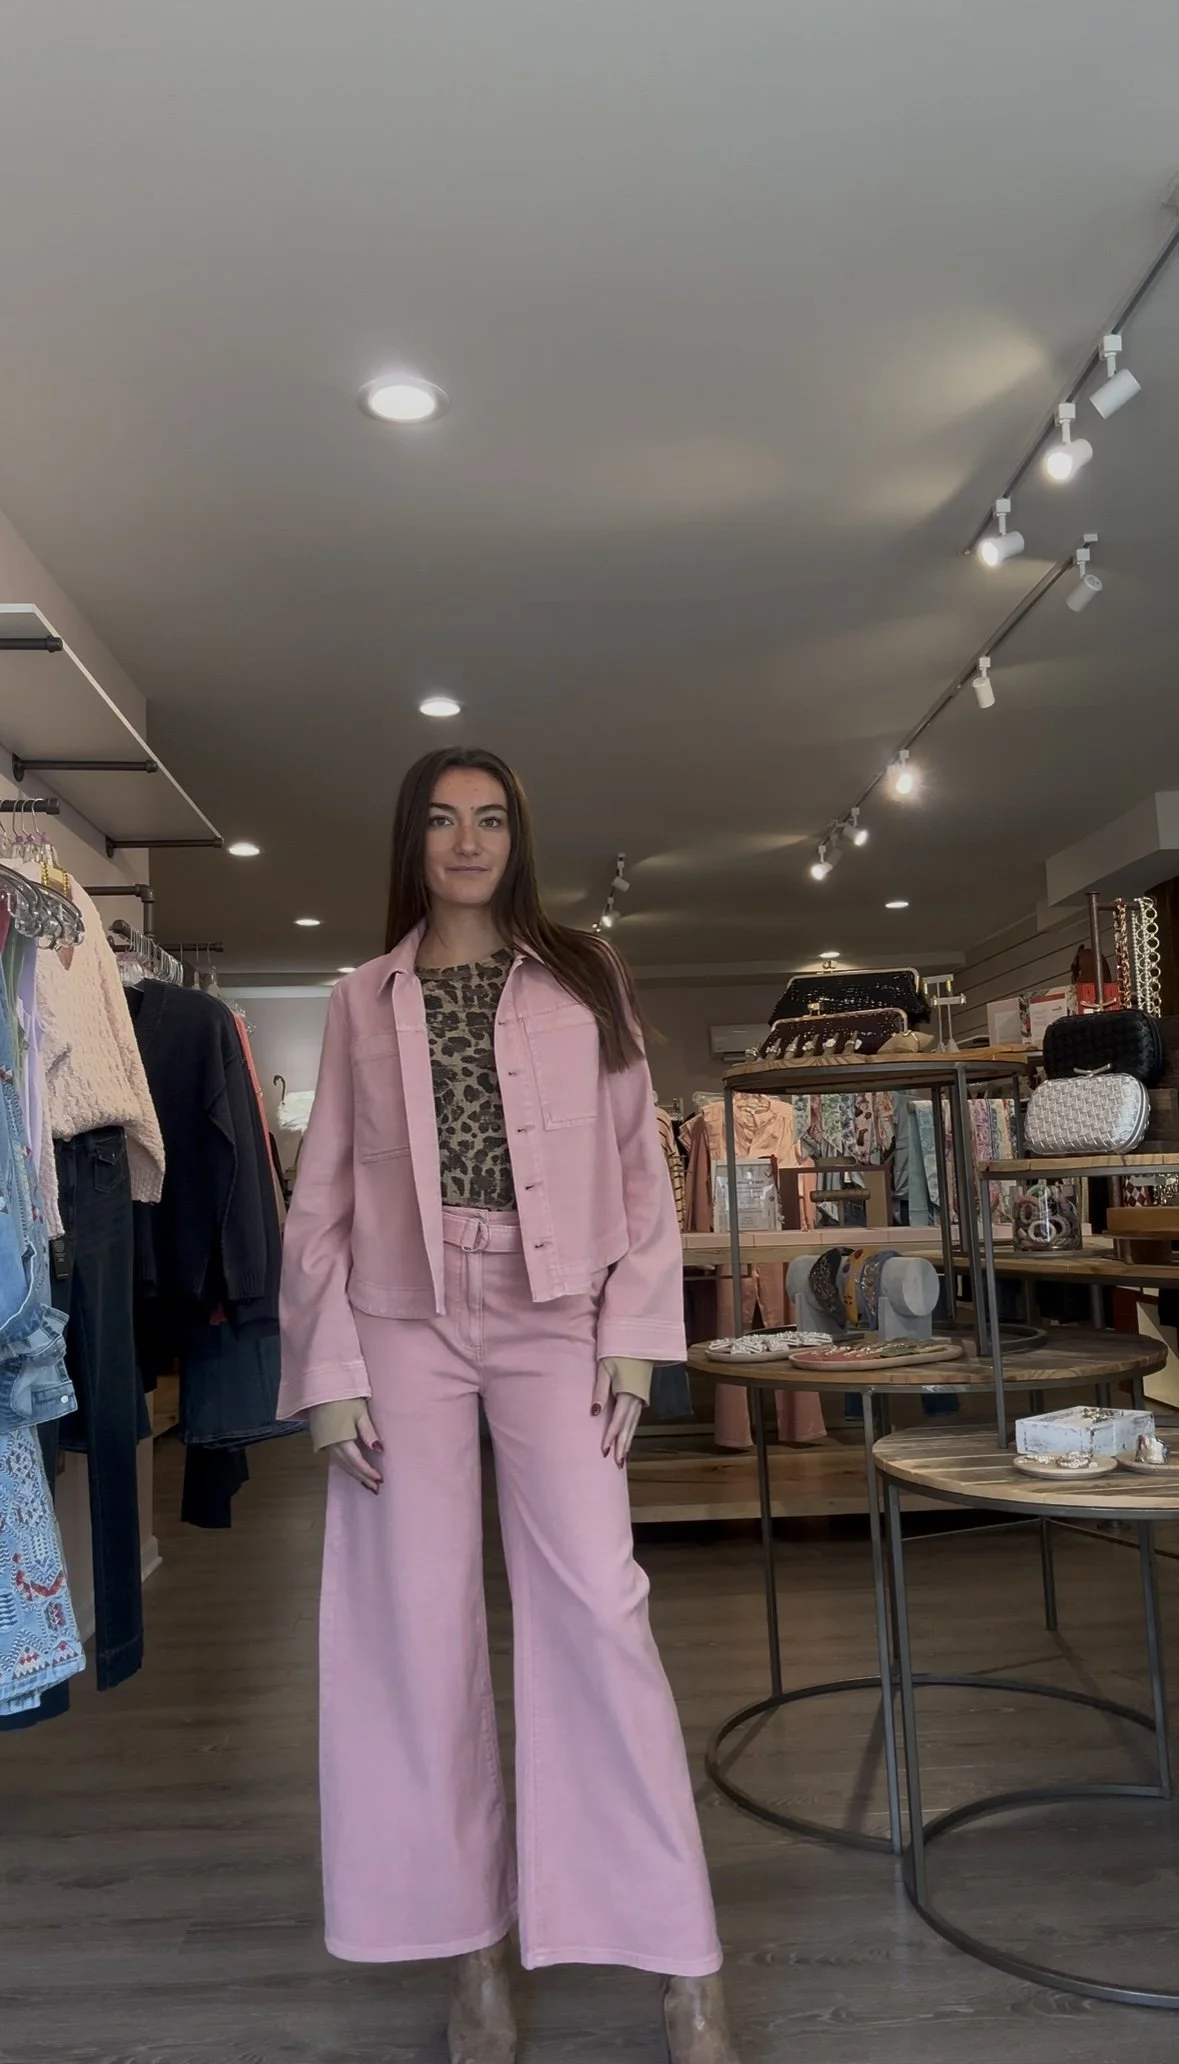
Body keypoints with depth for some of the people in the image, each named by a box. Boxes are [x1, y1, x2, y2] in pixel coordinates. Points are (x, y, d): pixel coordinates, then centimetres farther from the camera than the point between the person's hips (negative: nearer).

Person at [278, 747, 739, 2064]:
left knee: (595, 1609, -8)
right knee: (422, 1631, 4)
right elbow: (324, 1196, 6)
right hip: (406, 1325, 2)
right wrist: (329, 1372, -1)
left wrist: (632, 1337, -3)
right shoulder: (364, 1002, 9)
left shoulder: (584, 982, 7)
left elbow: (637, 1163, 5)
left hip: (553, 1321, -1)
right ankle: (474, 1953, 20)